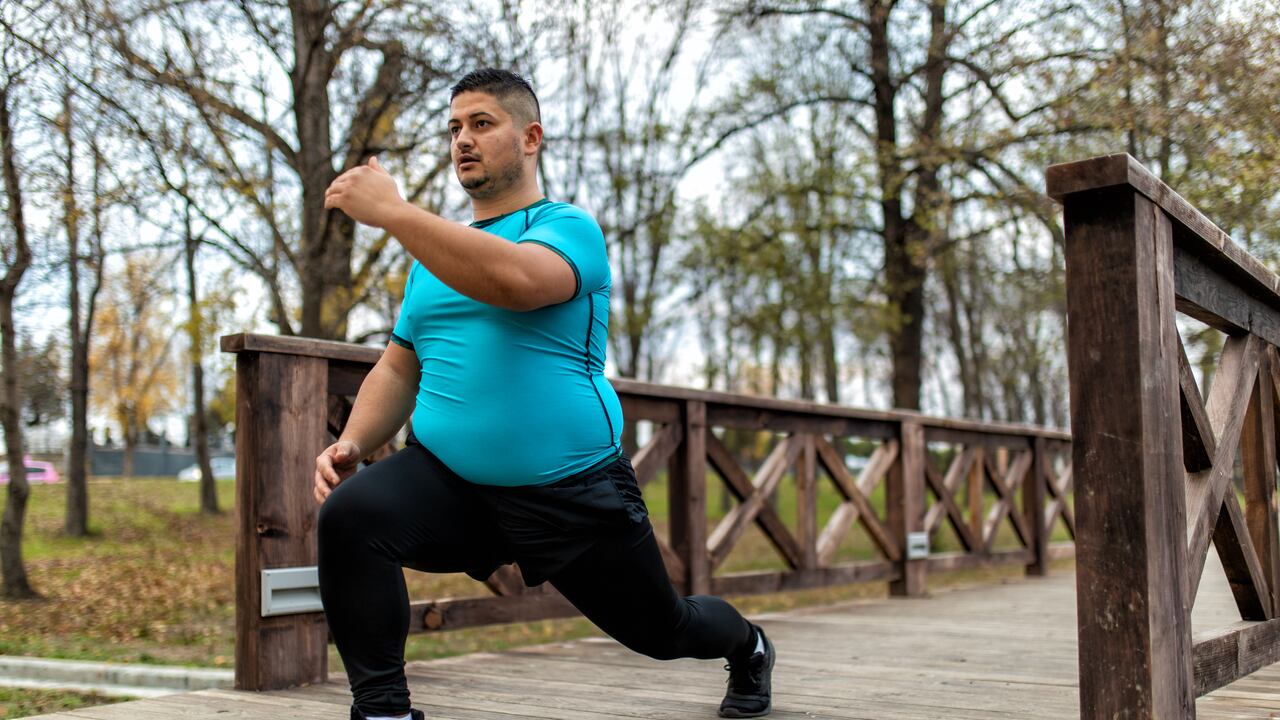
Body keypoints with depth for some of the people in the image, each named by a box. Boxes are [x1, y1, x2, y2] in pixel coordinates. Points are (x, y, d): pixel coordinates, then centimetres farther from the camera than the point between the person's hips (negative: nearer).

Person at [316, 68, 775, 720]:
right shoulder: (437, 252, 14)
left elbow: (514, 281, -30)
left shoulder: (568, 228, -6)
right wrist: (351, 443, -4)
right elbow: (399, 368, 15)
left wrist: (390, 211, -30)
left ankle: (747, 648, 50)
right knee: (348, 516, -27)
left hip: (570, 492, -4)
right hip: (446, 481, 4)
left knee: (661, 630, 14)